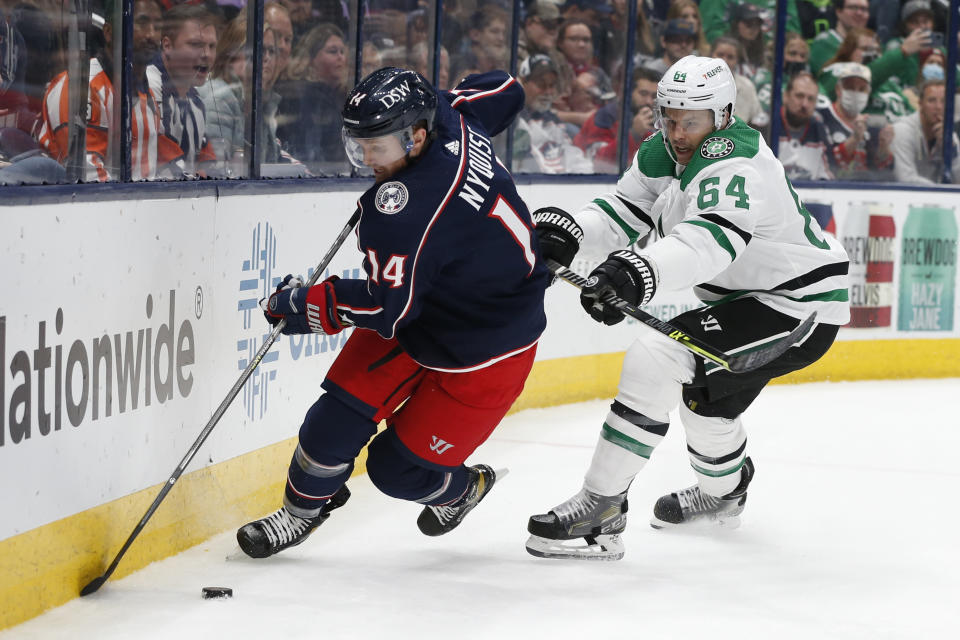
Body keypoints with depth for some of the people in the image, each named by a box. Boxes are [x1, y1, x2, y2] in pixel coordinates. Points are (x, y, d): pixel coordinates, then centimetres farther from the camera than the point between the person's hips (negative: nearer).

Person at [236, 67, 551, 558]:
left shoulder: (408, 205, -37)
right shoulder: (450, 118, -12)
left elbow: (388, 306, -35)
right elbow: (504, 90, 10)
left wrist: (303, 304, -21)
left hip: (485, 350, -9)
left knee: (396, 467, -1)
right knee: (343, 412, 0)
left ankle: (461, 489, 31)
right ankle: (301, 513, 20)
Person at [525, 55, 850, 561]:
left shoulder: (734, 162, -29)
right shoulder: (663, 153, 0)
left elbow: (714, 237, -45)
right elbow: (623, 211, 0)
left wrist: (639, 272, -61)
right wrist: (568, 234, -21)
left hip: (799, 307, -11)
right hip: (746, 295, 11)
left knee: (657, 358, -24)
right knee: (703, 393, 32)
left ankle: (599, 510, -20)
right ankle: (722, 492, 63)